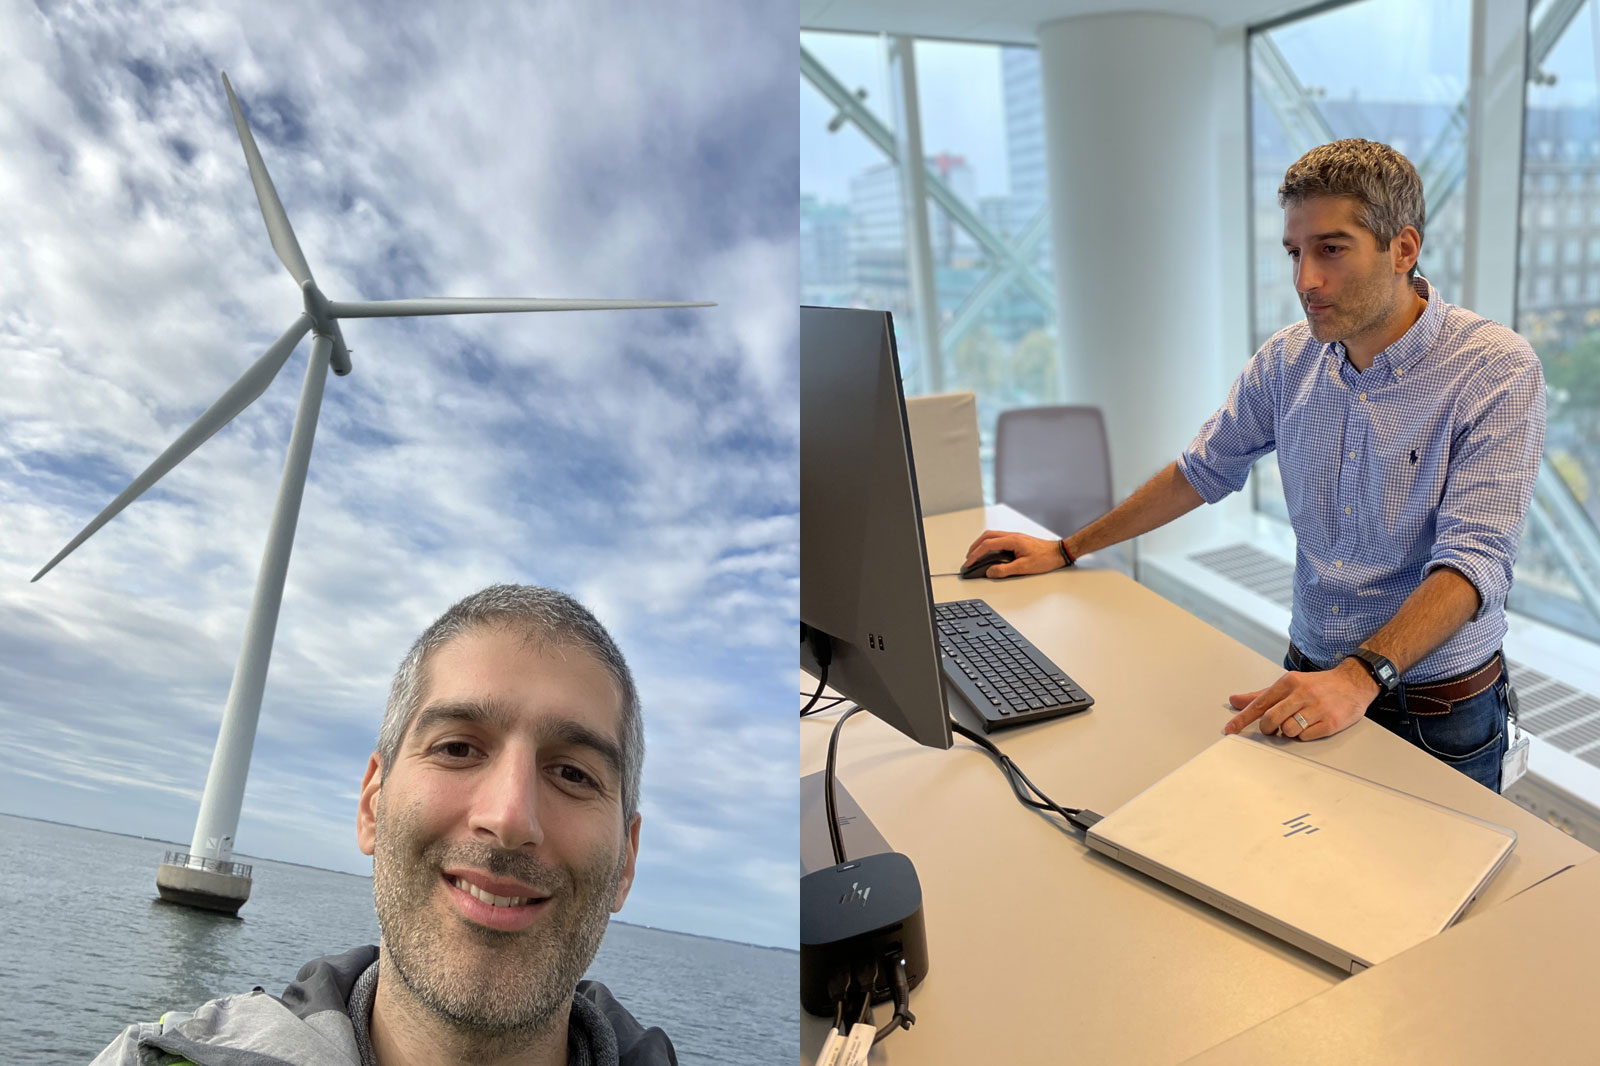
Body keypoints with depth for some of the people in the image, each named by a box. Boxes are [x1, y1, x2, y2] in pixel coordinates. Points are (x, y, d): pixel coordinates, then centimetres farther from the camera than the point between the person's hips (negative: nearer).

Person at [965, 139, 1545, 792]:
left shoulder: (1498, 371, -17)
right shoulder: (1289, 359, -3)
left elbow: (1474, 559, -26)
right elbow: (1203, 469, 10)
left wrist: (1360, 677, -41)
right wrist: (1066, 550, 12)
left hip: (1436, 716, -4)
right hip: (1313, 678, 4)